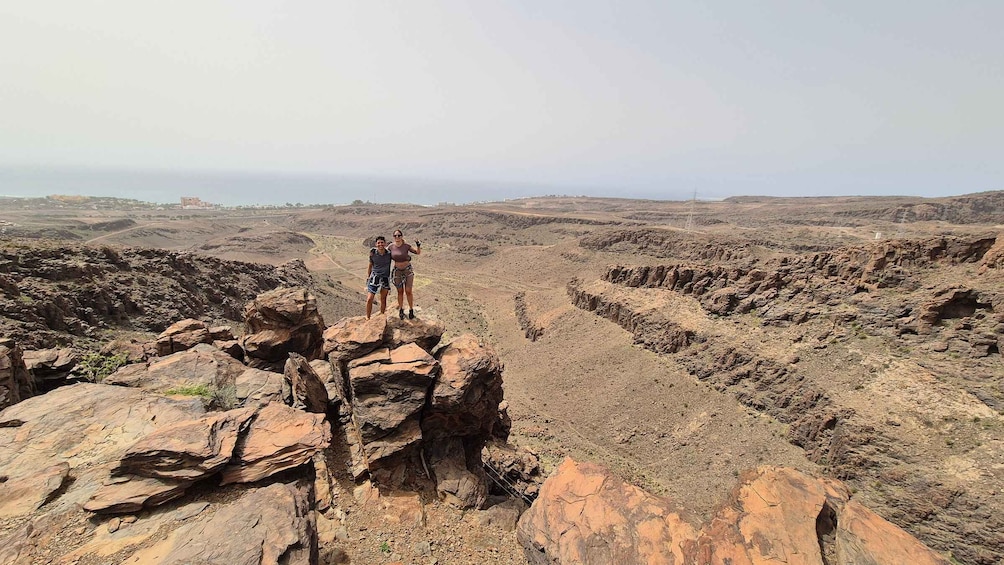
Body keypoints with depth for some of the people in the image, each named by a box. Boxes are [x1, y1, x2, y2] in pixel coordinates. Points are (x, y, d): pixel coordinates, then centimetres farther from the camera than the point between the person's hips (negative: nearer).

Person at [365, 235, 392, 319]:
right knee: (370, 299, -8)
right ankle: (367, 318, 4)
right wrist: (367, 278, 4)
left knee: (383, 299, 11)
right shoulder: (373, 253, -11)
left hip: (385, 278, 1)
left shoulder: (389, 253, -11)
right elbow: (370, 266, 3)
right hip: (374, 276, -1)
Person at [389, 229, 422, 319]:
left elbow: (418, 252, -10)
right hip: (397, 271, 2)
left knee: (408, 291, -3)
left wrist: (418, 245, -28)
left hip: (408, 270, -2)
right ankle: (401, 310, 27)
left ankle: (411, 310, 14)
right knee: (400, 292, 10)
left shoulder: (406, 245, -14)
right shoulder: (391, 246, -7)